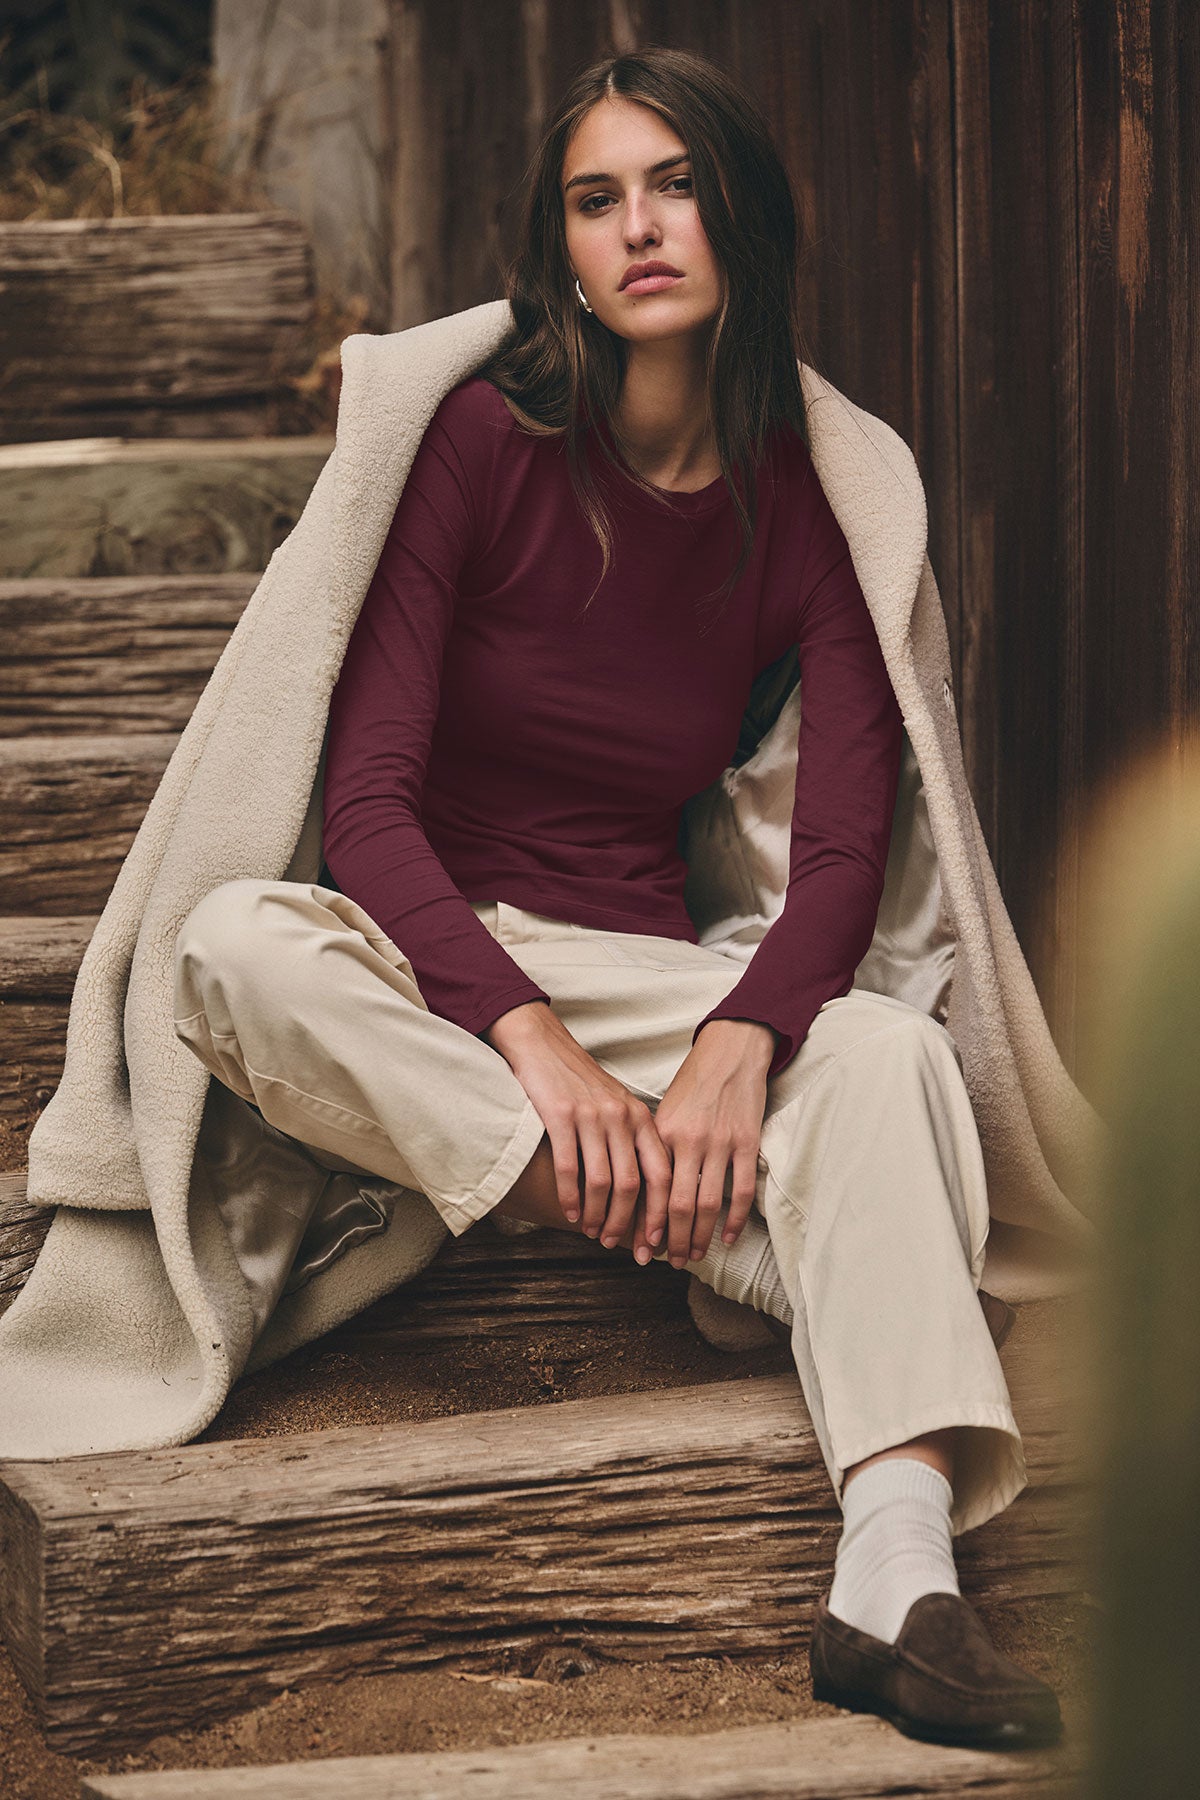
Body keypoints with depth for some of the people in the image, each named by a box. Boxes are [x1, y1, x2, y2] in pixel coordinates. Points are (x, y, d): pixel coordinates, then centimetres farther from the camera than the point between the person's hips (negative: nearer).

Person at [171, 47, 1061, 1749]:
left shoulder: (804, 505, 0)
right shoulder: (481, 441, -8)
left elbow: (846, 851, -7)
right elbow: (369, 796, -15)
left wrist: (735, 1050, -27)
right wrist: (533, 1046, -28)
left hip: (650, 976, 2)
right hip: (419, 962, -2)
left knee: (892, 1047, -29)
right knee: (240, 944, -35)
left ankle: (899, 1577, -42)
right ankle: (738, 1222, -31)